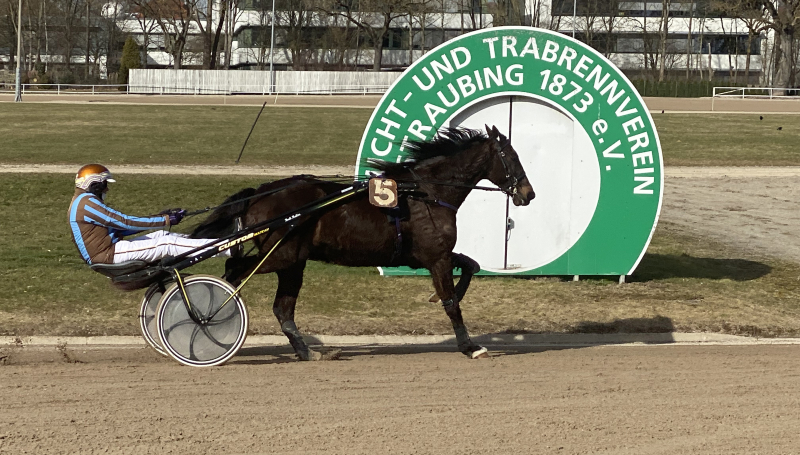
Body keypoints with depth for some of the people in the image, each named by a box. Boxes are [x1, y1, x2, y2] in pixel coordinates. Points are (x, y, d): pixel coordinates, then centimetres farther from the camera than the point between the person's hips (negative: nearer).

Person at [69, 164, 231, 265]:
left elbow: (118, 228, 17)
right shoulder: (87, 203, -15)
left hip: (107, 251, 10)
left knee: (161, 235, 6)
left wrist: (158, 218, 12)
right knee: (168, 243, -14)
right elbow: (125, 222, -17)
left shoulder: (82, 202, 18)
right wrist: (164, 220, -13)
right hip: (108, 255, -10)